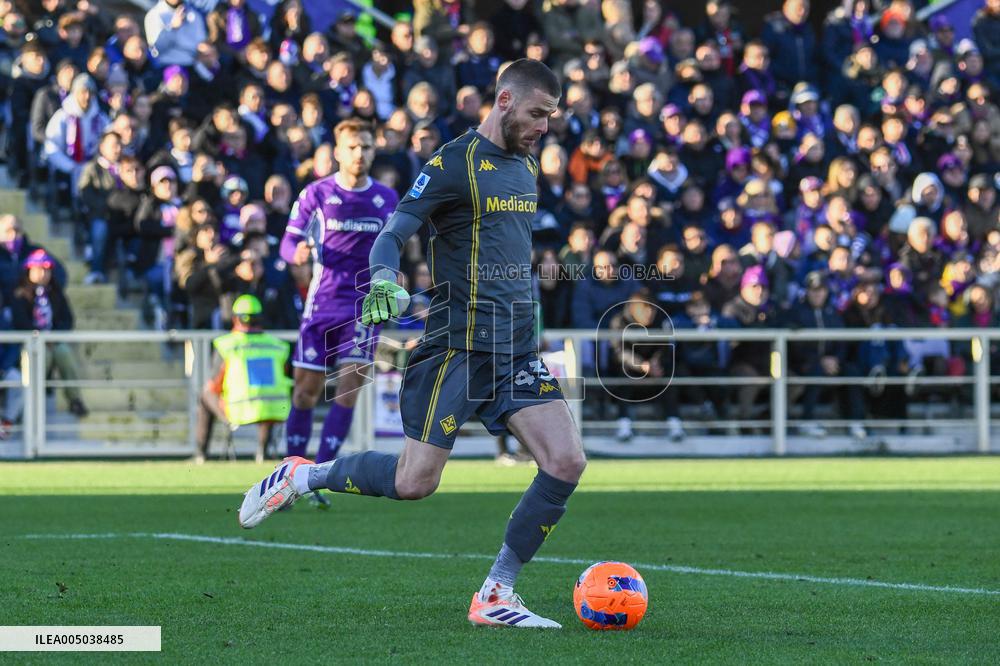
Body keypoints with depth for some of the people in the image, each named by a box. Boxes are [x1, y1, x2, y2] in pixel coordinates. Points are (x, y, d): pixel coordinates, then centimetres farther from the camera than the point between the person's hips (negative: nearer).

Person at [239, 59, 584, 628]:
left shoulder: (527, 168, 15)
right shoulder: (455, 163, -9)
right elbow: (393, 233, -14)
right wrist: (385, 280, -34)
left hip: (518, 348, 7)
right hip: (458, 345, -7)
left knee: (568, 462, -10)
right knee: (415, 482, -11)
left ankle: (496, 597, -1)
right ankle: (301, 476, 16)